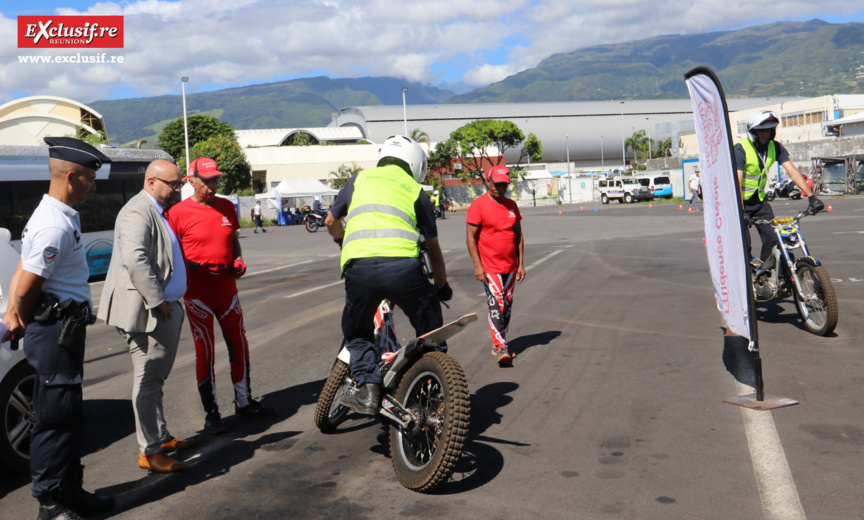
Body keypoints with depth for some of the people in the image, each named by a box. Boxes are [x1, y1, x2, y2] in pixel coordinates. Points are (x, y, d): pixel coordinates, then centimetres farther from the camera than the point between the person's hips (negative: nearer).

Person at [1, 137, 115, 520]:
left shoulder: (59, 216, 12)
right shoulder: (55, 225, -20)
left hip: (63, 331, 10)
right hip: (55, 330, -10)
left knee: (69, 415, 17)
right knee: (55, 416, 0)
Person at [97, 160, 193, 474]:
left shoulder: (159, 212, 18)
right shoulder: (137, 212, -15)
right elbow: (135, 260, -26)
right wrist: (158, 301, -23)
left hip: (165, 309, 11)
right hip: (148, 312, -11)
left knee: (155, 378, 18)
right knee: (148, 381, -4)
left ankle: (161, 438, 30)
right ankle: (149, 452, 4)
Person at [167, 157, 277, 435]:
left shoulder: (226, 207, 10)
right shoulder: (179, 212, -7)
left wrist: (238, 260, 3)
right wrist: (192, 266, -21)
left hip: (227, 289, 5)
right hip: (197, 293, -5)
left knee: (239, 345, 11)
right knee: (205, 352, 1)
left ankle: (244, 402, 27)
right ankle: (211, 413, 12)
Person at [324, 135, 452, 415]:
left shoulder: (359, 180, 24)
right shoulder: (417, 192, 21)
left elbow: (331, 222, 37)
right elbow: (433, 250, 24)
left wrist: (345, 243, 58)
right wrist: (442, 286, 39)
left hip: (358, 267, 1)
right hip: (402, 266, -1)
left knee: (357, 333, 23)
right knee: (430, 331, 20)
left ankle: (367, 386, 7)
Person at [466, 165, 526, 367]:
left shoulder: (512, 206, 11)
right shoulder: (478, 205, -7)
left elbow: (518, 235, 15)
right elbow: (471, 237, -8)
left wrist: (521, 263, 10)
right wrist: (477, 265, -14)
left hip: (511, 267, 6)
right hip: (490, 268, -6)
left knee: (507, 307, 10)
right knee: (496, 307, -12)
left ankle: (499, 344, 21)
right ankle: (500, 348, -11)